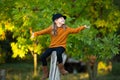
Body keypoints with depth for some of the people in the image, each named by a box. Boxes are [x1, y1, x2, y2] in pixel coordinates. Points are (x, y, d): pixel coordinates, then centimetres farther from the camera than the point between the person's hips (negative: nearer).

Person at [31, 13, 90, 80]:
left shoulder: (66, 29, 1)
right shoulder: (51, 28, 1)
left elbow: (75, 30, 2)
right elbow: (43, 31, -1)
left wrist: (83, 27, -9)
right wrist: (35, 34, -16)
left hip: (61, 46, -2)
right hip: (52, 46, 2)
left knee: (58, 53, -38)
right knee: (43, 56, -16)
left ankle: (61, 69, -18)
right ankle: (45, 73, 4)